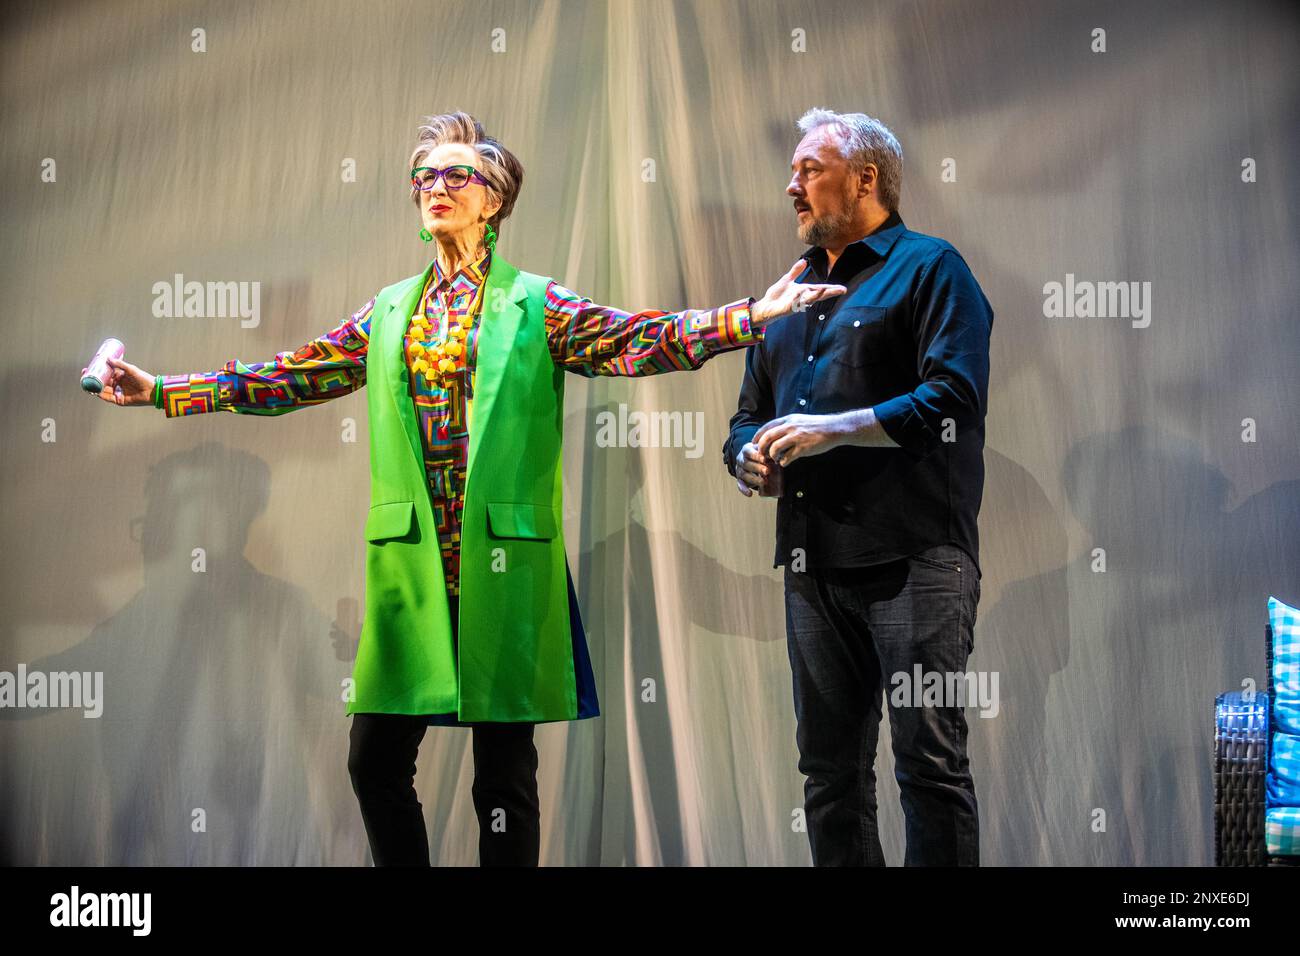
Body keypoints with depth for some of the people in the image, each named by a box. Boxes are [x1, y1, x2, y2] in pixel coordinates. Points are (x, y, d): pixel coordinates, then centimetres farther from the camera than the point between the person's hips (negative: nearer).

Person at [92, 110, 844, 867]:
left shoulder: (535, 307, 3)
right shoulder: (389, 312, 14)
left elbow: (638, 343, -7)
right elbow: (293, 377, 13)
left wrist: (748, 318, -21)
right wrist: (163, 391, 8)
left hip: (502, 563, -3)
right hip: (412, 563, 3)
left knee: (506, 774, 3)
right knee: (376, 761, 2)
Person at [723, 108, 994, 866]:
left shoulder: (928, 268, 1)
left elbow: (953, 398, -13)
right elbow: (750, 416, 29)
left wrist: (833, 428, -14)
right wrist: (749, 456, 5)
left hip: (911, 556, -7)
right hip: (813, 561, 7)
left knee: (931, 761, -7)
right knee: (830, 768, 9)